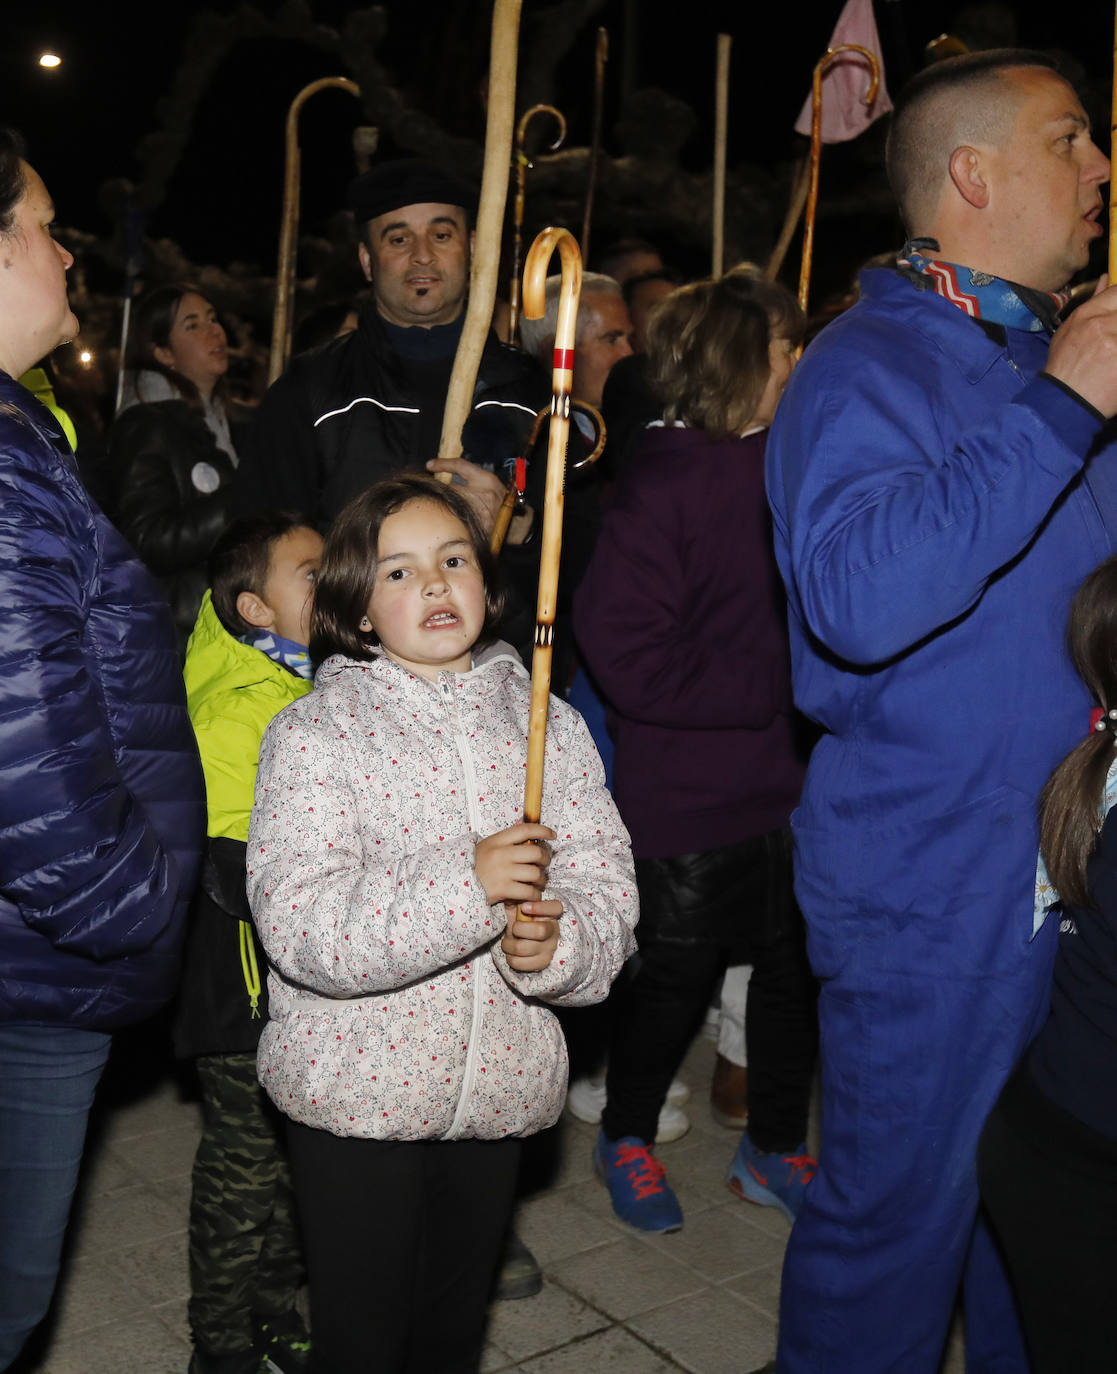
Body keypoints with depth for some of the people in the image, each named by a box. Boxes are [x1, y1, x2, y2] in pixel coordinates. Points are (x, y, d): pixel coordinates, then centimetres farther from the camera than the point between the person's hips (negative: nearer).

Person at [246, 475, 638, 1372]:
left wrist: (556, 946, -23)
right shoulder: (314, 734, -10)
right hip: (356, 1094, -3)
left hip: (499, 1090, 4)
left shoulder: (550, 727, 2)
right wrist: (468, 887, -30)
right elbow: (297, 928, -20)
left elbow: (606, 899, 0)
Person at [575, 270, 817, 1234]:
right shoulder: (666, 486, -12)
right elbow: (623, 650, -16)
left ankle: (775, 1148, 34)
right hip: (691, 791, -5)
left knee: (798, 967, 13)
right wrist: (769, 690, -18)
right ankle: (626, 1137, 34)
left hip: (794, 782, 5)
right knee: (676, 976, 9)